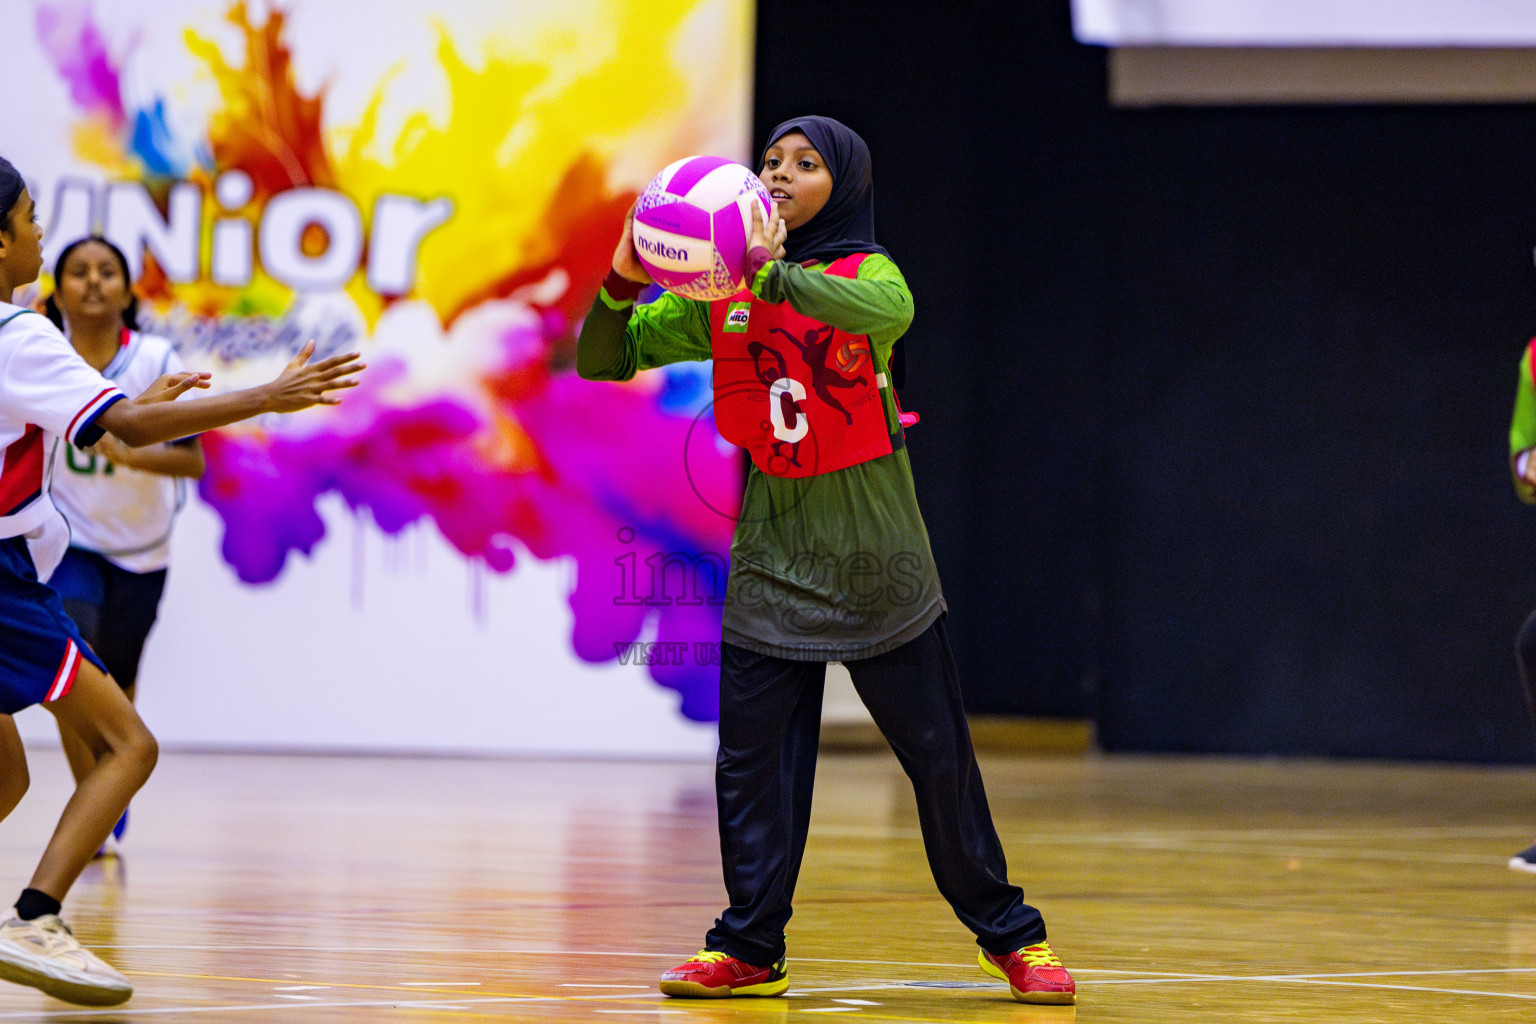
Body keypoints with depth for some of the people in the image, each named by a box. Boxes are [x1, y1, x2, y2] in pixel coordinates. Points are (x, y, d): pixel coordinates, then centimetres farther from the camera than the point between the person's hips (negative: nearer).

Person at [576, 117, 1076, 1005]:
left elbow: (887, 311, -32)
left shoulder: (866, 273, -6)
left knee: (938, 755, 2)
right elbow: (602, 361, 2)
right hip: (773, 556, 3)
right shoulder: (719, 294, 4)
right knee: (753, 756, -2)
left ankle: (1009, 934, 14)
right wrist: (623, 285, -18)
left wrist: (773, 274, -46)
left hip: (877, 559, -3)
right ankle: (751, 950, 6)